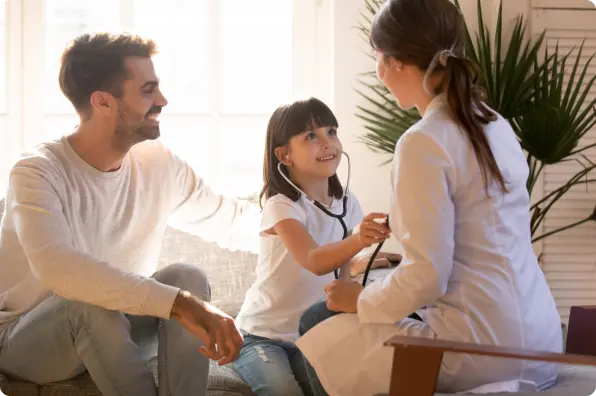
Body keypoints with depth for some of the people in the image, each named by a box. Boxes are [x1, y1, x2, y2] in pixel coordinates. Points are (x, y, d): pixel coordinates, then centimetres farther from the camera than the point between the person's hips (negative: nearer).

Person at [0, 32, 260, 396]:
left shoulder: (159, 166, -4)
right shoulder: (39, 173, -23)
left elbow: (234, 221, 8)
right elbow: (58, 267, -43)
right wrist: (180, 304, -50)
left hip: (114, 333, 5)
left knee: (188, 279, -22)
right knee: (92, 304, -36)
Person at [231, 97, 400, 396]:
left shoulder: (347, 203, 0)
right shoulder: (281, 206, -20)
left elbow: (343, 269, 5)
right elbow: (314, 261, -37)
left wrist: (360, 263, -18)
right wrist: (357, 240, -56)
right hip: (262, 335, -5)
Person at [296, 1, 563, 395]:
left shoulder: (424, 142, -16)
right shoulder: (497, 127, 10)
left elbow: (426, 277, -17)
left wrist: (361, 299, 0)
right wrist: (395, 266, 23)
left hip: (483, 348, -8)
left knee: (318, 343, 10)